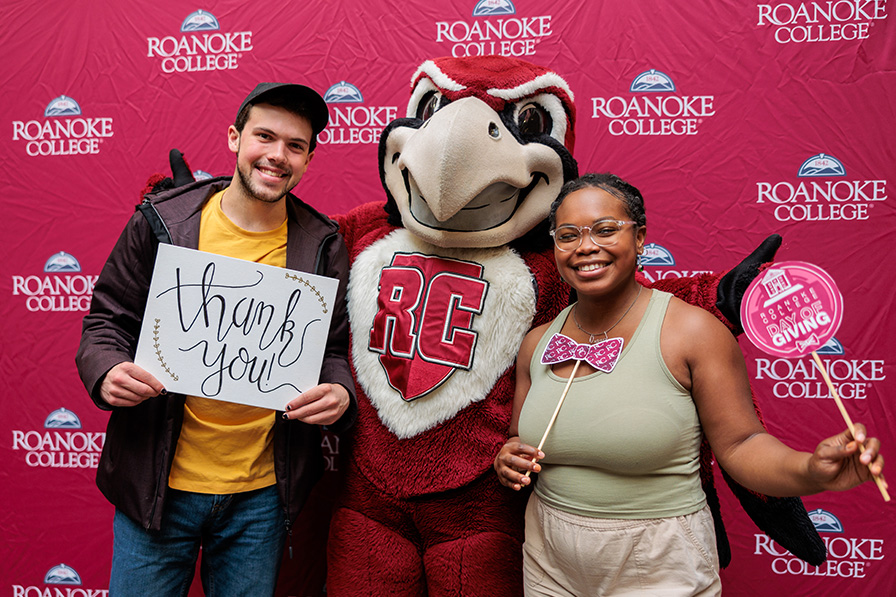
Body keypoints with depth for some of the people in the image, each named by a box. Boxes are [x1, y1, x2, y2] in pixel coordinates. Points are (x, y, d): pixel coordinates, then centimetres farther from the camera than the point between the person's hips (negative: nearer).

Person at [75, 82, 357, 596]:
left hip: (263, 493, 1)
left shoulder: (322, 245, -1)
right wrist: (108, 372, -18)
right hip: (157, 483, 0)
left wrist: (340, 393, -18)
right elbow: (107, 321, 3)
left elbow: (335, 350, 4)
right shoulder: (162, 221, -3)